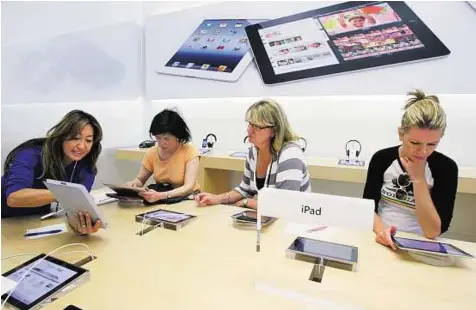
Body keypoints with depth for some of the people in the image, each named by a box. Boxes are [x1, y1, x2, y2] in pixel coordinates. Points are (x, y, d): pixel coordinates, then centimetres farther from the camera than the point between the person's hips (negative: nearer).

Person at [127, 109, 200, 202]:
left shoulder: (189, 151, -17)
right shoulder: (151, 153, -5)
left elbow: (189, 187, -26)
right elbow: (140, 179, 8)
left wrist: (161, 195, -41)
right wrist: (134, 183, -16)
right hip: (159, 199, 3)